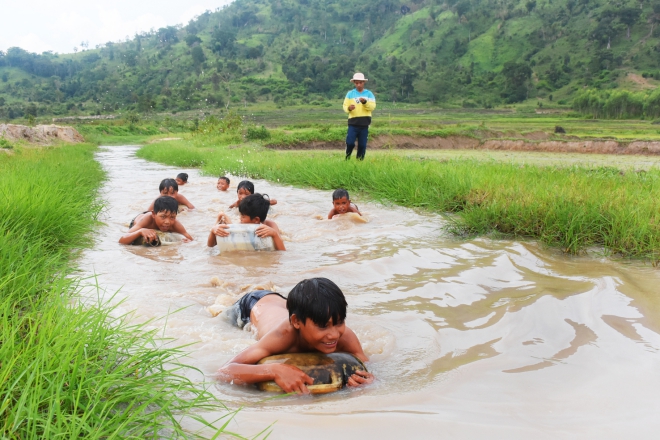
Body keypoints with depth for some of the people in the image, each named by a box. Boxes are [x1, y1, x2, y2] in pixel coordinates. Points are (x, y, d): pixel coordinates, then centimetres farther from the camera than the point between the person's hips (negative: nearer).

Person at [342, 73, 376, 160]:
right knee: (350, 143, -8)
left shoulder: (369, 94, 6)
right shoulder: (350, 94, 8)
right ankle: (347, 159, 12)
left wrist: (365, 102, -22)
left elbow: (372, 107, -4)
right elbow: (345, 106, 2)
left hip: (364, 123, 1)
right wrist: (349, 108, -20)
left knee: (362, 145, 4)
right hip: (353, 123, 0)